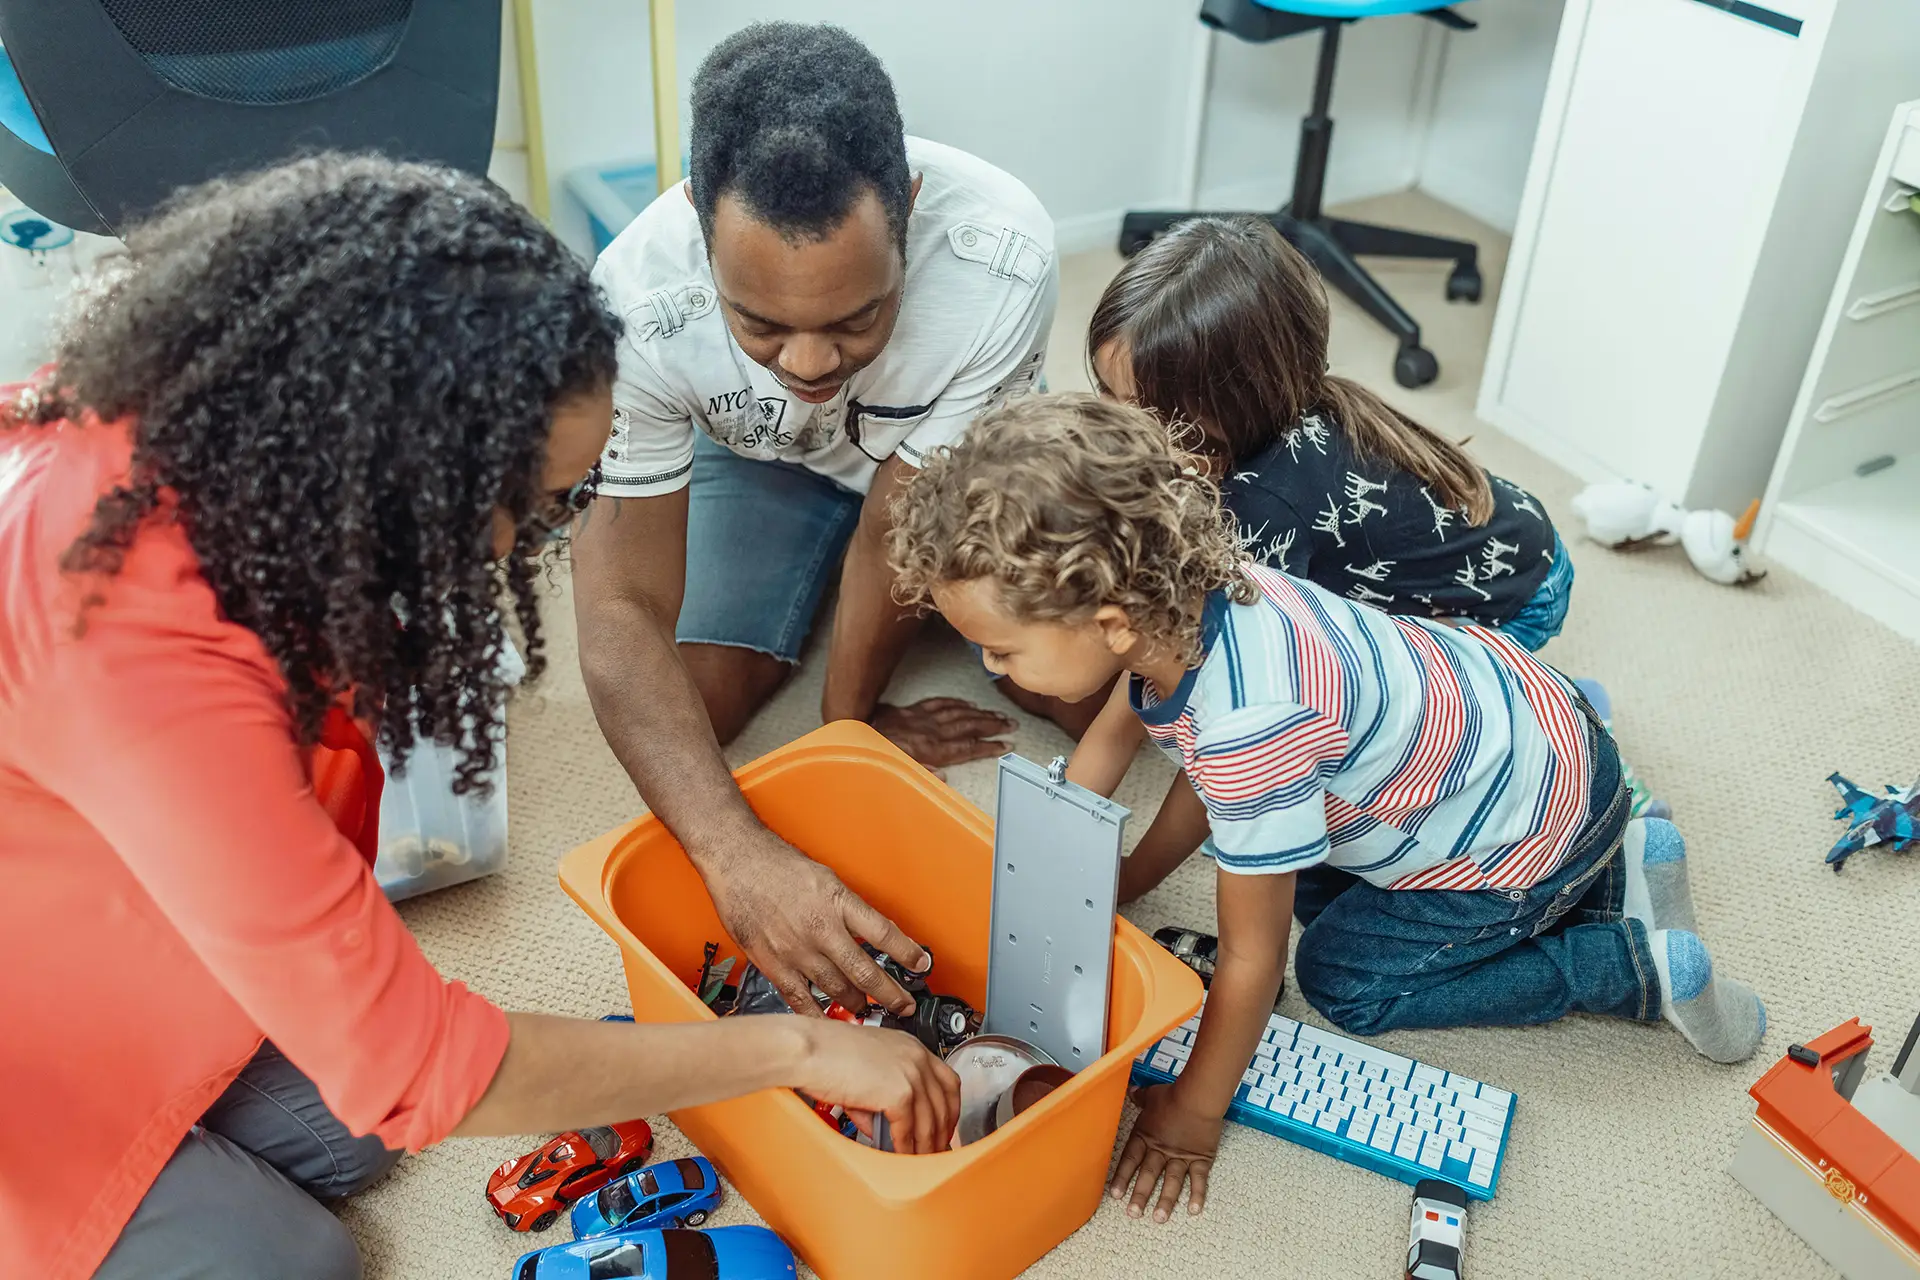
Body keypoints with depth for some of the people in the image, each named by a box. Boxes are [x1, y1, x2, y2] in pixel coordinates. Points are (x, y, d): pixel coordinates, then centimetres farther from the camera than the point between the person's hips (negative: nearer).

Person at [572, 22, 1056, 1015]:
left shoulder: (1002, 258, -42)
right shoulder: (636, 306, -39)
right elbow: (622, 610, -37)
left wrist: (848, 719, -15)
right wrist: (737, 856, -51)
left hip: (947, 449, 0)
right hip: (761, 451, 0)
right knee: (688, 707, -14)